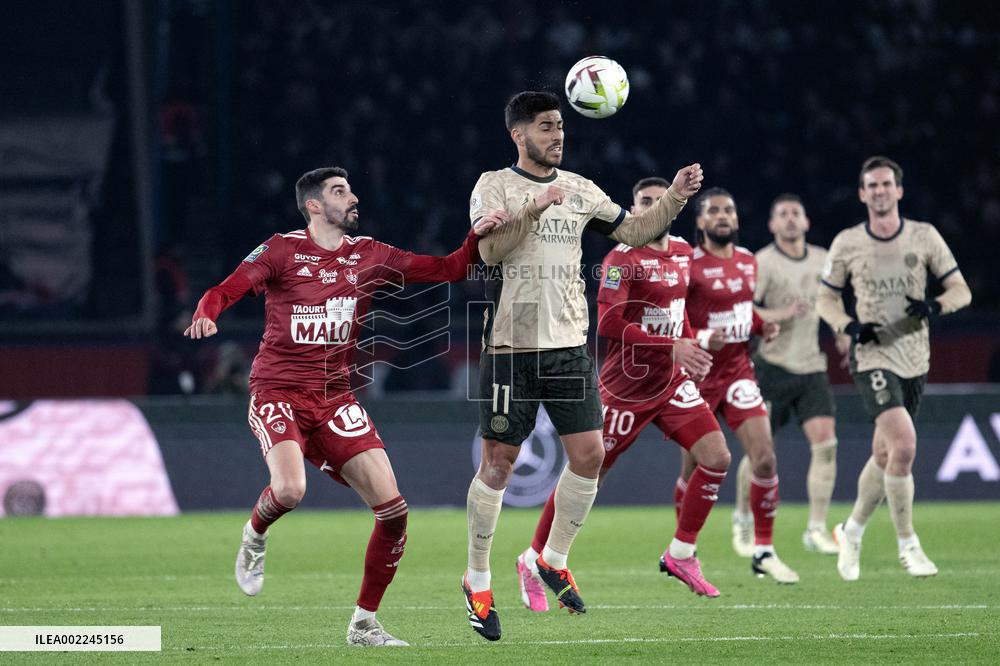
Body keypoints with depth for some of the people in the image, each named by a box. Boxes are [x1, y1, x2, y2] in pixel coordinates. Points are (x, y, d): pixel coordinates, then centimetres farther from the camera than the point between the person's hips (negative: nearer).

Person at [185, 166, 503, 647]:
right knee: (290, 489, -31)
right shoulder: (282, 250, -2)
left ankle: (364, 624, 8)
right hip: (278, 392, -4)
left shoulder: (369, 256, 9)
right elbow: (225, 291, -8)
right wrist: (205, 314, -30)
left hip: (335, 399, 4)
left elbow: (448, 269, 10)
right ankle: (254, 536, 7)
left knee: (393, 510, -7)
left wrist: (476, 238, -8)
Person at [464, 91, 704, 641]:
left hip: (569, 343, 5)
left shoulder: (578, 189, 12)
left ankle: (553, 560, 18)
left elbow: (632, 232, 17)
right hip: (511, 346, -5)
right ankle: (477, 582, 10)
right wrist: (533, 210, -30)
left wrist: (674, 199, 2)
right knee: (498, 462, -1)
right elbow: (489, 249, -16)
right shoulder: (494, 185, -2)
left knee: (589, 454, -1)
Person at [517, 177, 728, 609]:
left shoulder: (682, 252, 8)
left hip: (671, 380, 7)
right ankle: (532, 564, 16)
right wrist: (672, 346, -29)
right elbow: (608, 323, -27)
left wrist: (691, 349, 10)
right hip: (626, 386, -7)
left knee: (716, 457, -6)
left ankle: (680, 555, 8)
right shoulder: (623, 258, -17)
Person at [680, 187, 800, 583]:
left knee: (764, 458, -10)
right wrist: (701, 338, -28)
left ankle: (763, 552, -2)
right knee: (694, 469, 4)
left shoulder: (748, 261, 8)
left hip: (738, 370, 4)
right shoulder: (688, 265, -11)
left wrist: (764, 327, 3)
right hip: (698, 375, -4)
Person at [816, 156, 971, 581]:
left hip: (915, 360, 3)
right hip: (872, 356, -3)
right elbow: (825, 299, 11)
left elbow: (961, 291, 4)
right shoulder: (847, 244, 0)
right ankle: (907, 545, -11)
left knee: (884, 455, 10)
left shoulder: (924, 236, 2)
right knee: (903, 445, -21)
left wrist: (935, 306, -18)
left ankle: (851, 532, 34)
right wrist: (848, 325, -10)